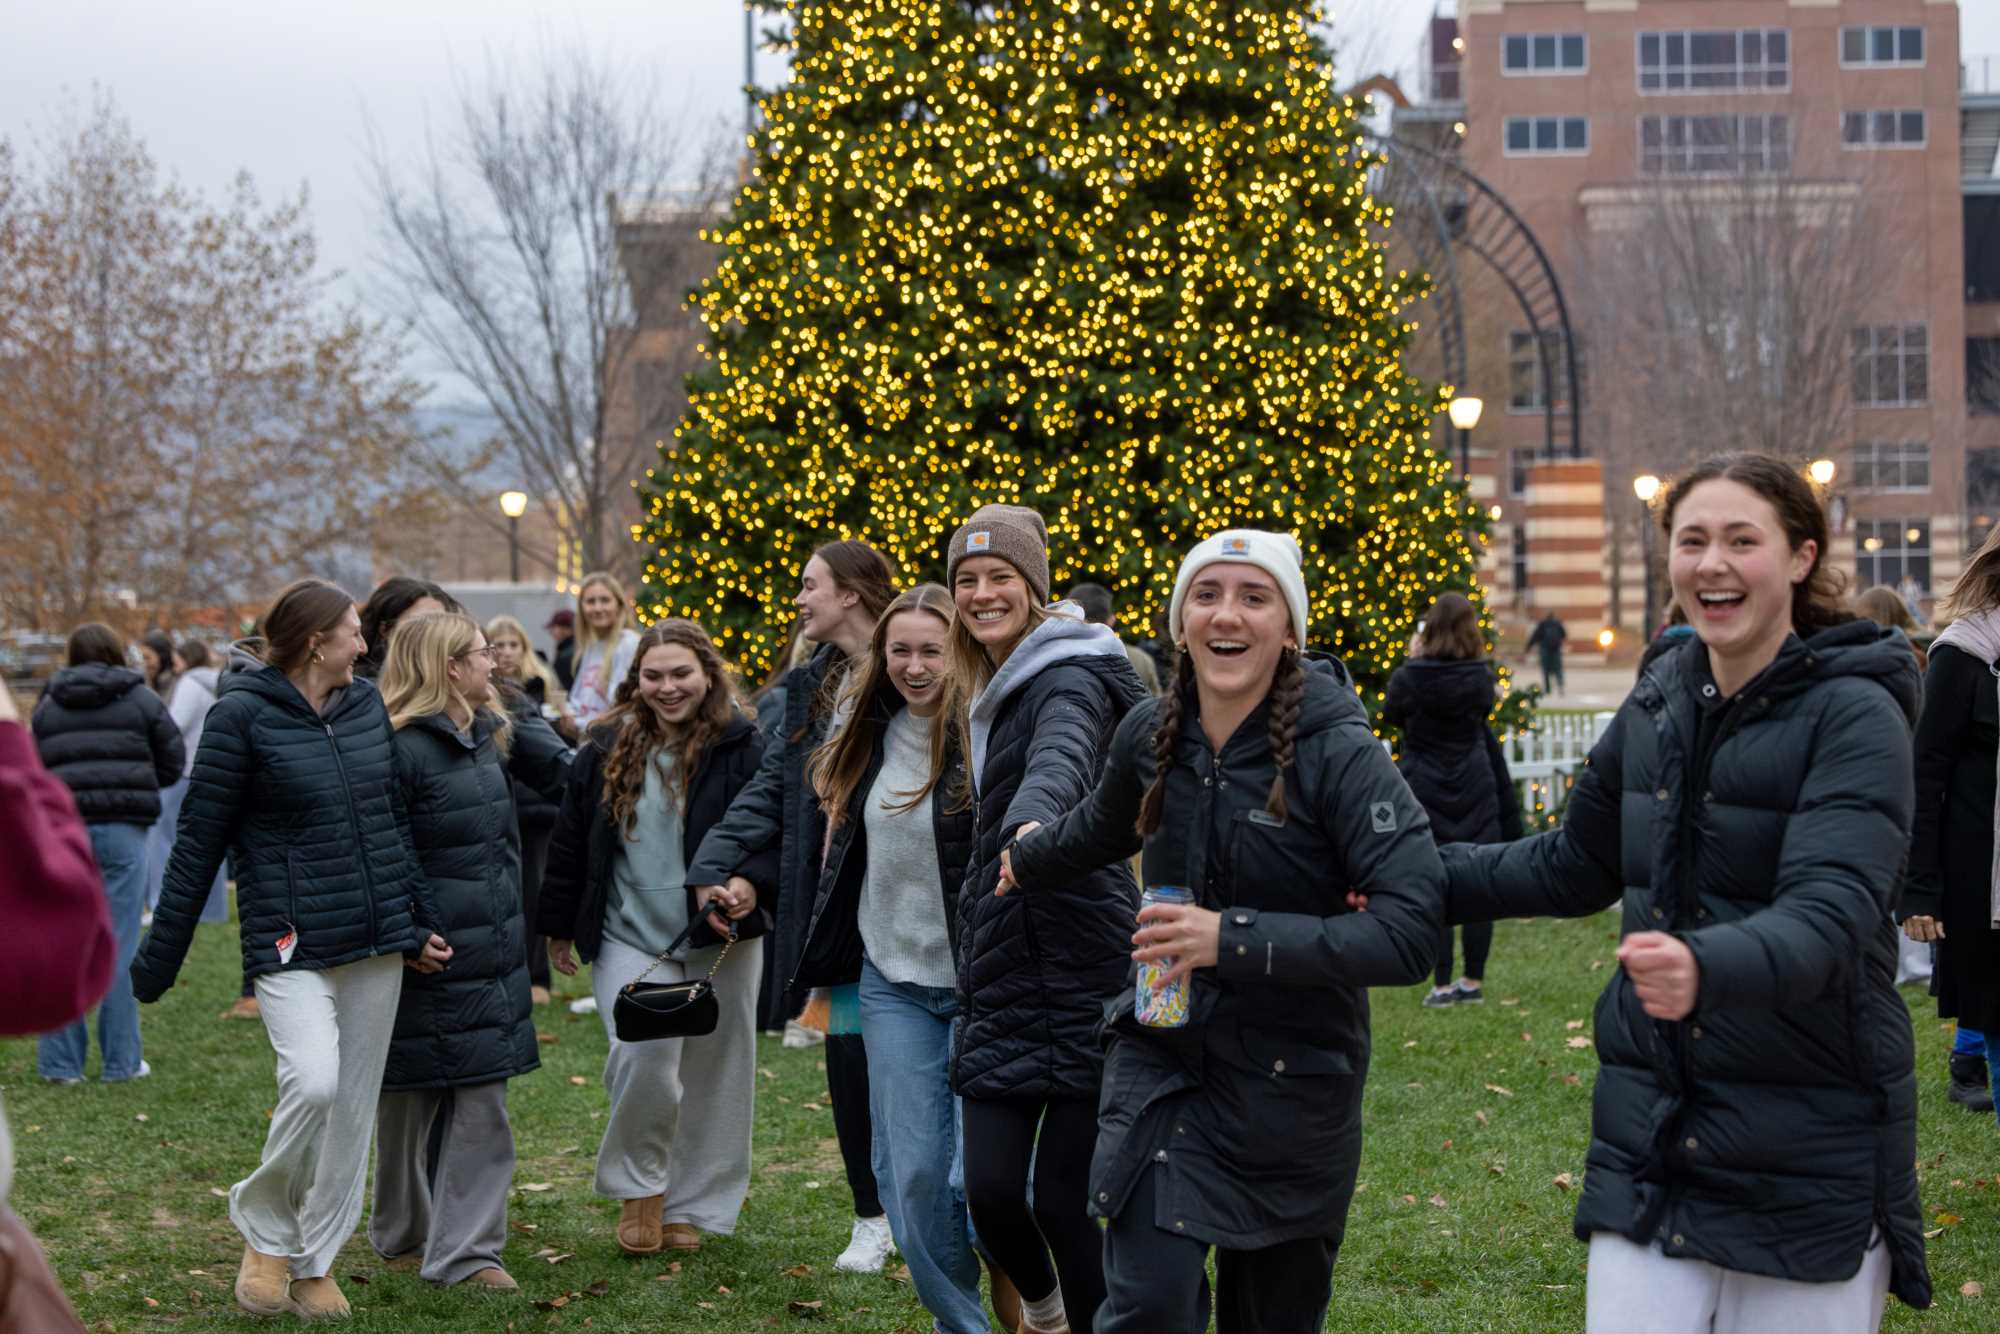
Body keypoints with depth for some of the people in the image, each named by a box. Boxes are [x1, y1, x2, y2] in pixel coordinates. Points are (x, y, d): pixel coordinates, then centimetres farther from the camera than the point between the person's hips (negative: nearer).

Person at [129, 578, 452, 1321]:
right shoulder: (242, 716, -8)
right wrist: (159, 956, -5)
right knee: (313, 1082, -22)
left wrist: (420, 923, 14)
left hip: (377, 943, 6)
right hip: (292, 944, -6)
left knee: (354, 1105, 7)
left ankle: (315, 1261, 20)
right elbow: (199, 842, -6)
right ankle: (264, 1228, 3)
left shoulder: (366, 706, 8)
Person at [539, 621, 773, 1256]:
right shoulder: (606, 751, 5)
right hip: (630, 937, 0)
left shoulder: (743, 749, -2)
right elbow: (569, 845, 13)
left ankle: (693, 1207, 23)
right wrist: (560, 928, 15)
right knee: (644, 1060, -17)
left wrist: (750, 883, -21)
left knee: (713, 1076, 7)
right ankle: (638, 1185, 6)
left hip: (719, 943, 0)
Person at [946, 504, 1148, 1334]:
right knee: (990, 1190, 2)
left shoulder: (1068, 679, -13)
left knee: (1062, 1198, -4)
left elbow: (1062, 756, -36)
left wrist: (1033, 824, -56)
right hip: (1003, 980, 7)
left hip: (1082, 977, -7)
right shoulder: (992, 691, 15)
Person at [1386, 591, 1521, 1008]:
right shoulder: (1481, 677, -5)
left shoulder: (1408, 678, -11)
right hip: (1476, 792, 2)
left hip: (1424, 792, -2)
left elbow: (1391, 716, 7)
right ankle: (1473, 981, 12)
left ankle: (1441, 985, 2)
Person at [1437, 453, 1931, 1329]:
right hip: (1648, 1141, 5)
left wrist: (1708, 968, -45)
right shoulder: (1657, 706, 6)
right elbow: (1578, 864, 21)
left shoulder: (1854, 713, -12)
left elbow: (1831, 912, -26)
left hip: (1810, 1152, -5)